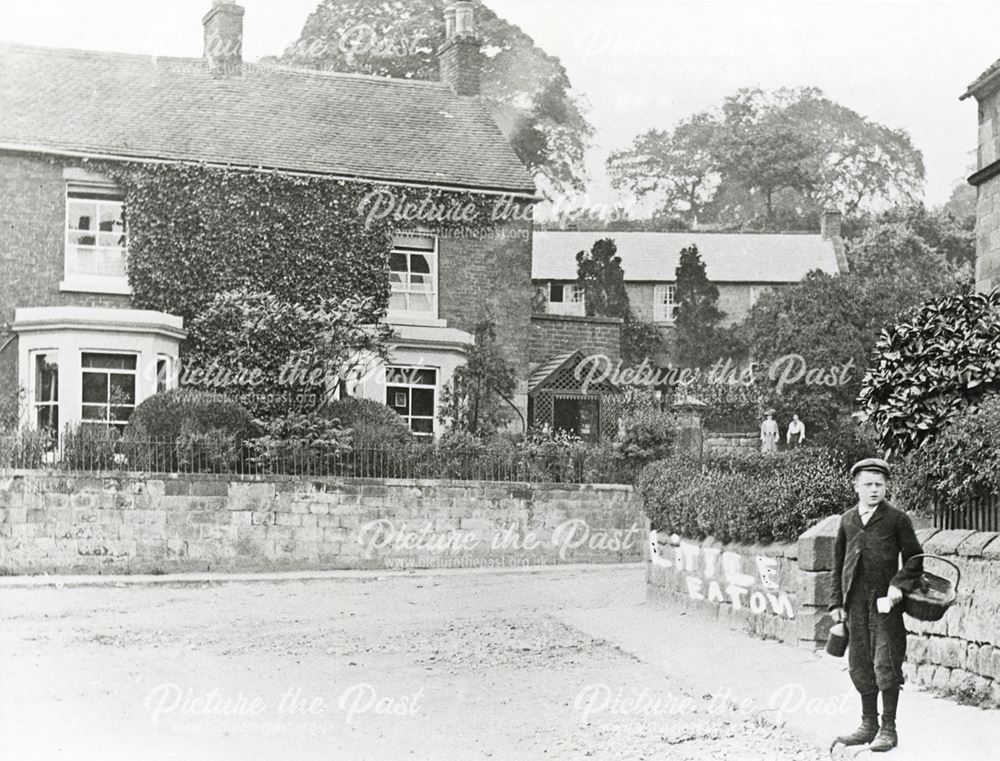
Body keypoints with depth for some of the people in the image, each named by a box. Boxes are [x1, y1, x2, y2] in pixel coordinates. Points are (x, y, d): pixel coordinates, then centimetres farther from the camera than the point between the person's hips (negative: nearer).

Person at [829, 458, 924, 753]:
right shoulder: (847, 520, 11)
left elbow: (914, 559, 2)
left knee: (886, 665, -3)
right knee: (860, 665, 9)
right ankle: (868, 725, 21)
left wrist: (899, 585, -13)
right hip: (856, 604, 4)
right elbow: (838, 564, 15)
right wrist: (836, 602, 10)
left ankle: (888, 729, 8)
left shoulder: (897, 519, 0)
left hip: (886, 601, -4)